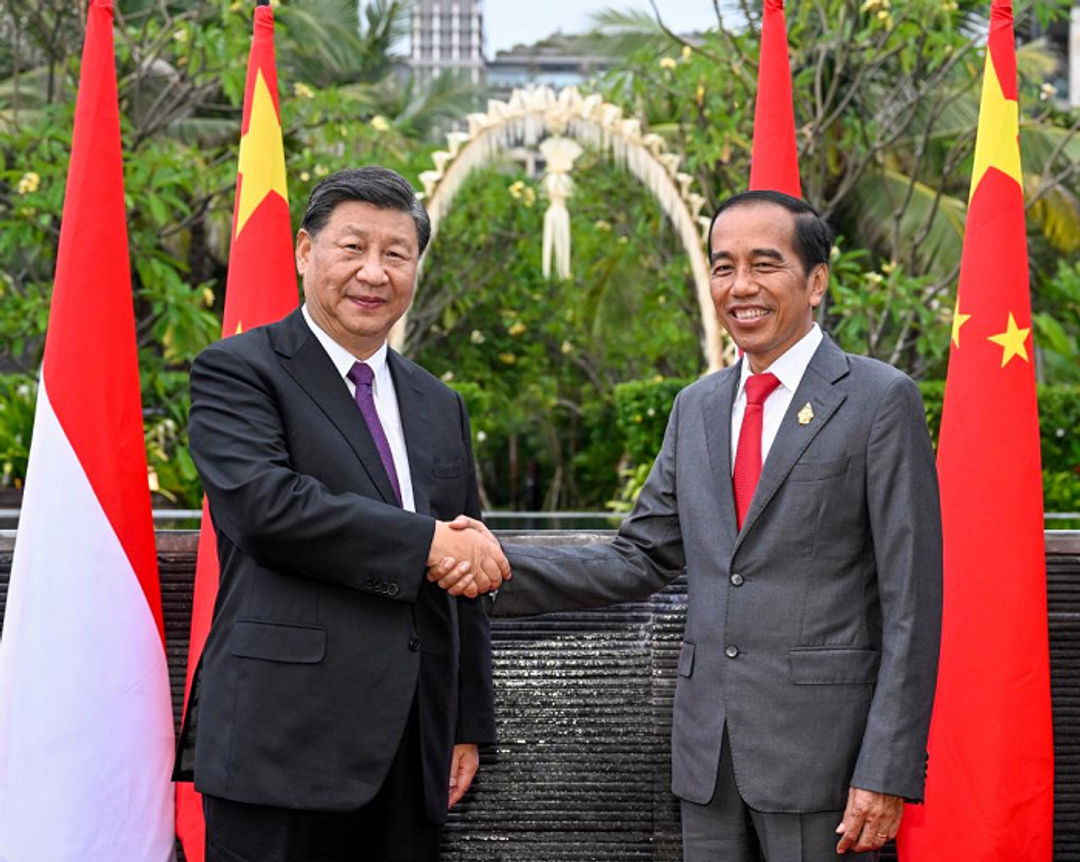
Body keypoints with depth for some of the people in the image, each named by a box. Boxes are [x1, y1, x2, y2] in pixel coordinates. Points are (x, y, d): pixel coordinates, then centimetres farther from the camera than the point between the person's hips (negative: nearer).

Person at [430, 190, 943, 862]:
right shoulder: (697, 408, 13)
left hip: (822, 746, -5)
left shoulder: (880, 399, -5)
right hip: (709, 752, 5)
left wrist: (888, 774, -14)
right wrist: (498, 565, -4)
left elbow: (910, 604, -9)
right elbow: (640, 560, 11)